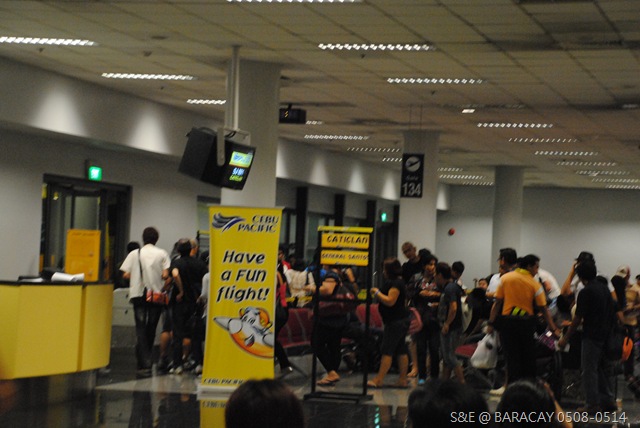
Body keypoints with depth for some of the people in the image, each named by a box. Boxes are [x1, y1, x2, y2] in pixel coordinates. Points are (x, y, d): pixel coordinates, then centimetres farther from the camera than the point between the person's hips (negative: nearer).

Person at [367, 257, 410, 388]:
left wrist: (377, 292, -12)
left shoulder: (396, 283, -16)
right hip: (401, 320, 11)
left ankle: (379, 380, -11)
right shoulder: (398, 282, 17)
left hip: (395, 322, -11)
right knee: (401, 350, 9)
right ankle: (403, 380, 11)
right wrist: (378, 293, 14)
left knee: (387, 350, -10)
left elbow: (390, 301, -22)